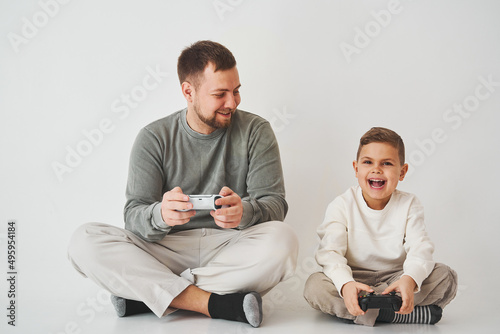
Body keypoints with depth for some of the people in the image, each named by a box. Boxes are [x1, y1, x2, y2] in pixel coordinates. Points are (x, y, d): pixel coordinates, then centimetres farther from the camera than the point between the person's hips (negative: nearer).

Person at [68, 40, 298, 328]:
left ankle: (146, 294, -23)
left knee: (282, 240, -33)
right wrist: (160, 215, -31)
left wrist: (244, 212, -29)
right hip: (168, 249, 0)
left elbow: (274, 203, -4)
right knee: (85, 240, -23)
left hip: (231, 250, 0)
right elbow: (134, 216, -5)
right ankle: (215, 303, -28)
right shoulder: (154, 138, 3)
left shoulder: (255, 131, 4)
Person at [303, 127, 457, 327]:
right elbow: (330, 252, -18)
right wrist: (345, 285, -40)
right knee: (314, 285, -31)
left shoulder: (409, 205, -2)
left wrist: (410, 279, -39)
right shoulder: (342, 206, -7)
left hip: (394, 278, 1)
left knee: (445, 276, -20)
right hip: (353, 278, -1)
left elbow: (420, 248, -15)